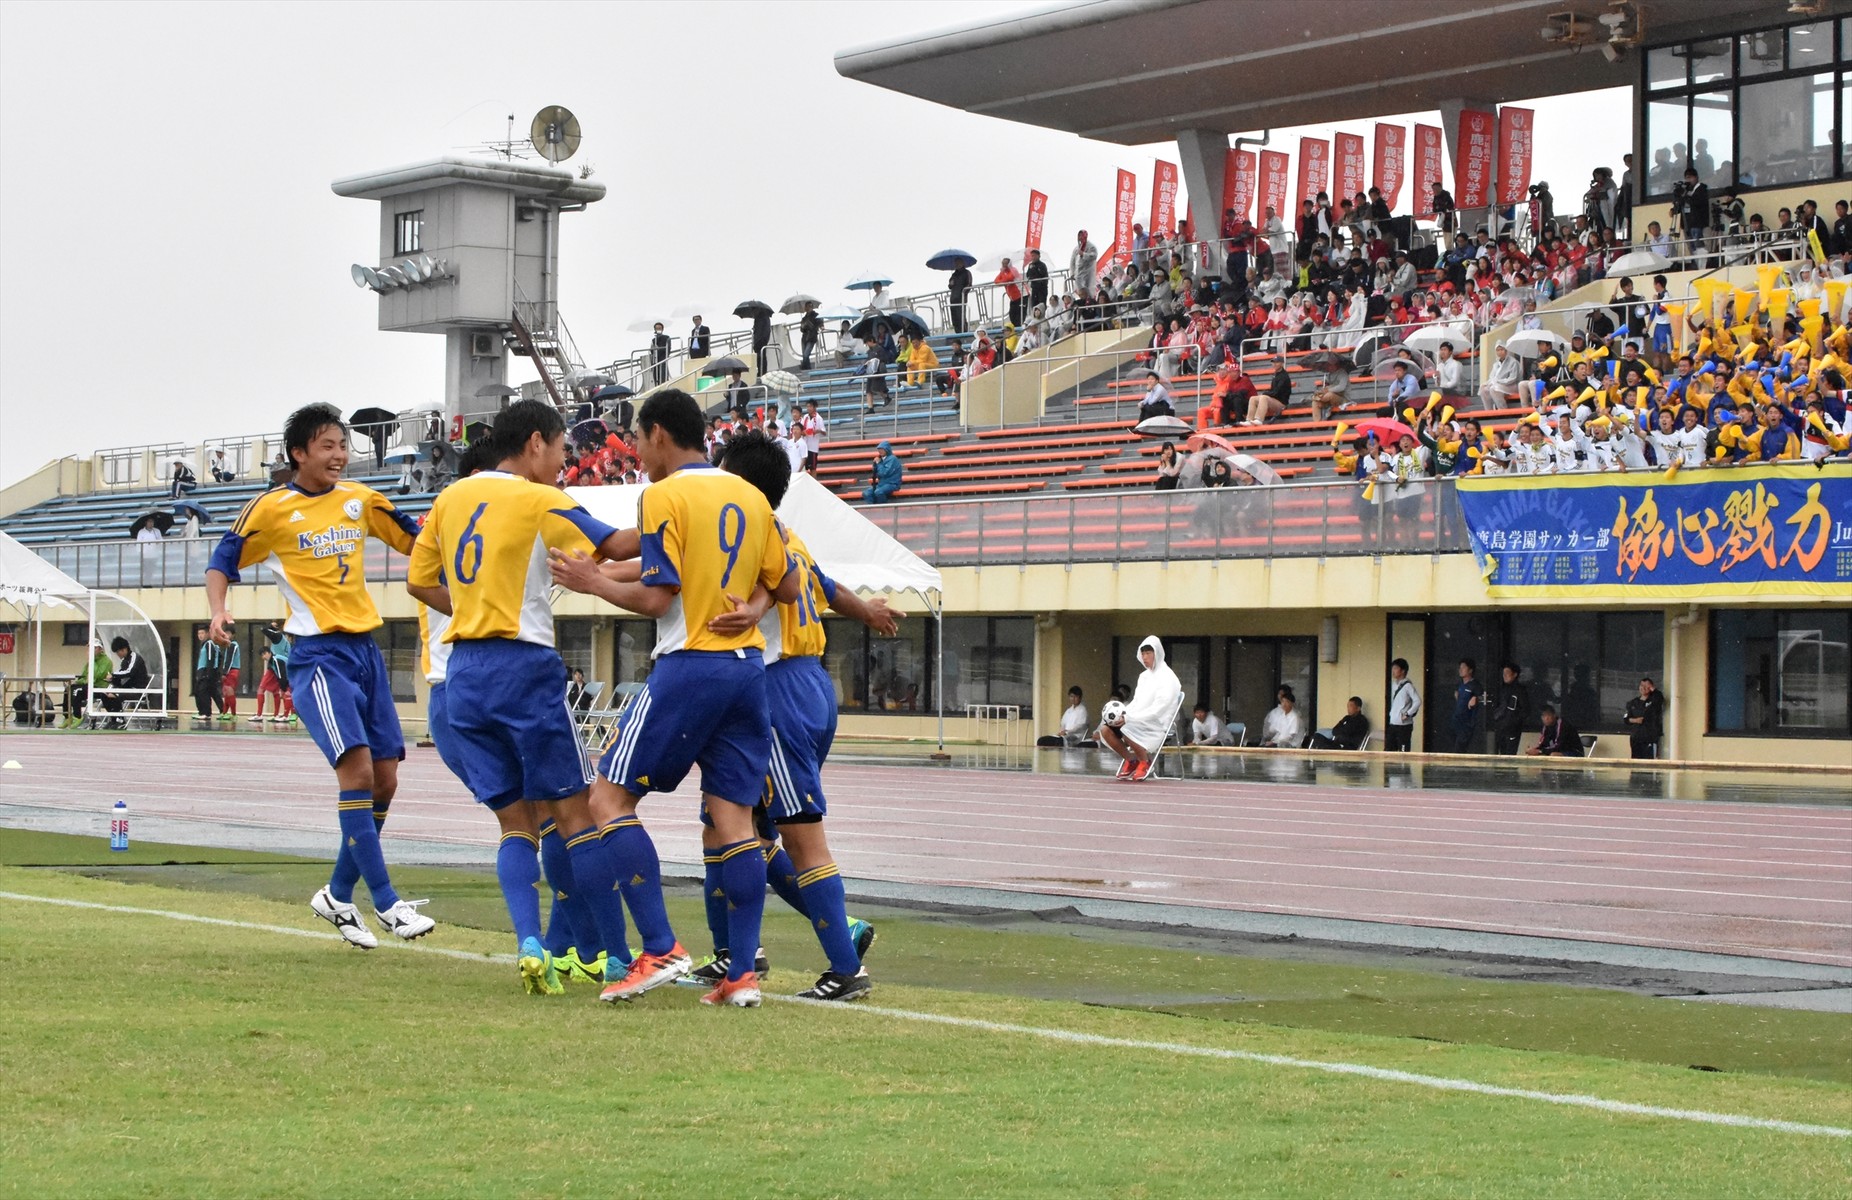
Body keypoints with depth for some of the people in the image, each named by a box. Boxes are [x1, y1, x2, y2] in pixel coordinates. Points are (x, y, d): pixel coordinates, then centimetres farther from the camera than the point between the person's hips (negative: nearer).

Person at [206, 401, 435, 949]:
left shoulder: (359, 499, 11)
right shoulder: (272, 509, -3)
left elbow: (415, 539, 20)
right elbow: (222, 563, 2)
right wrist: (219, 612, -17)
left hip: (365, 648, 6)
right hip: (318, 652, -6)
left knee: (384, 779, 5)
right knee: (357, 767, -19)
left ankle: (339, 895, 20)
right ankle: (386, 902, -16)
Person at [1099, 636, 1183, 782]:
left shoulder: (1167, 678, -9)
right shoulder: (1144, 676, 18)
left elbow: (1157, 711, -18)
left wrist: (1129, 718, -24)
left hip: (1158, 726, -7)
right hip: (1138, 721, 7)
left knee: (1126, 729, -34)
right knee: (1105, 728, -14)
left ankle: (1144, 762, -9)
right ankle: (1131, 760, 4)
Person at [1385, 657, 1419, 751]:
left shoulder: (1407, 685, -9)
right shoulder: (1393, 684, 13)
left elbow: (1417, 701, -18)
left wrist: (1408, 714, -17)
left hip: (1404, 725, -8)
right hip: (1392, 724, 8)